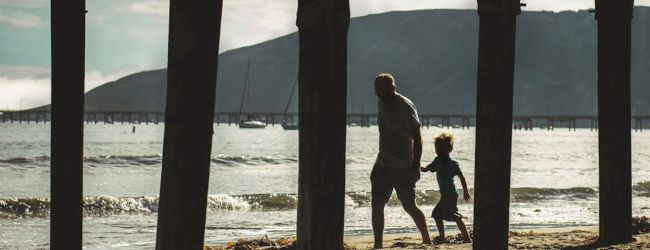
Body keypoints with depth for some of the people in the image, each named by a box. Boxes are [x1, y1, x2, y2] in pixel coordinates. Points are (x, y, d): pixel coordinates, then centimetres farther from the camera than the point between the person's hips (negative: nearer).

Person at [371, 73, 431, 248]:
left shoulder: (405, 107, -16)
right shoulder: (381, 104, 9)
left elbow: (417, 138, -16)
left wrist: (415, 166, -21)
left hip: (403, 167, -7)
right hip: (383, 164, 7)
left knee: (409, 207, 0)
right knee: (376, 204, -2)